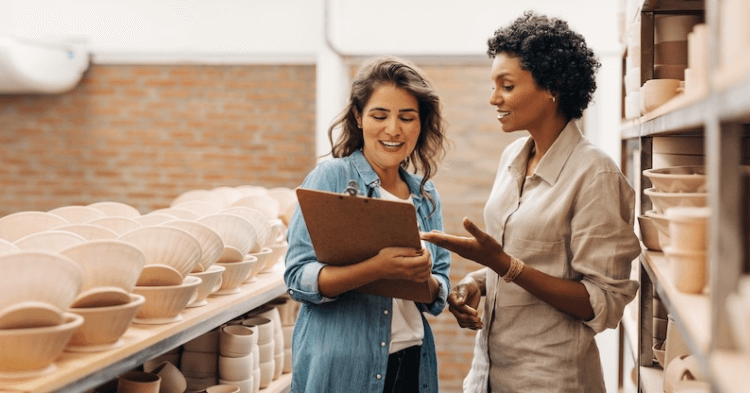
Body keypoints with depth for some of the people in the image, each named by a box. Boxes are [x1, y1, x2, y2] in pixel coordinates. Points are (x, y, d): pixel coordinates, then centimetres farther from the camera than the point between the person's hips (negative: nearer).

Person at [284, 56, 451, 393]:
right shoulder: (331, 178, -7)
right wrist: (376, 269, -28)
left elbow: (438, 297, 8)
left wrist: (424, 278, -13)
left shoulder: (426, 196, 7)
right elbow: (297, 278, -14)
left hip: (412, 364, 4)